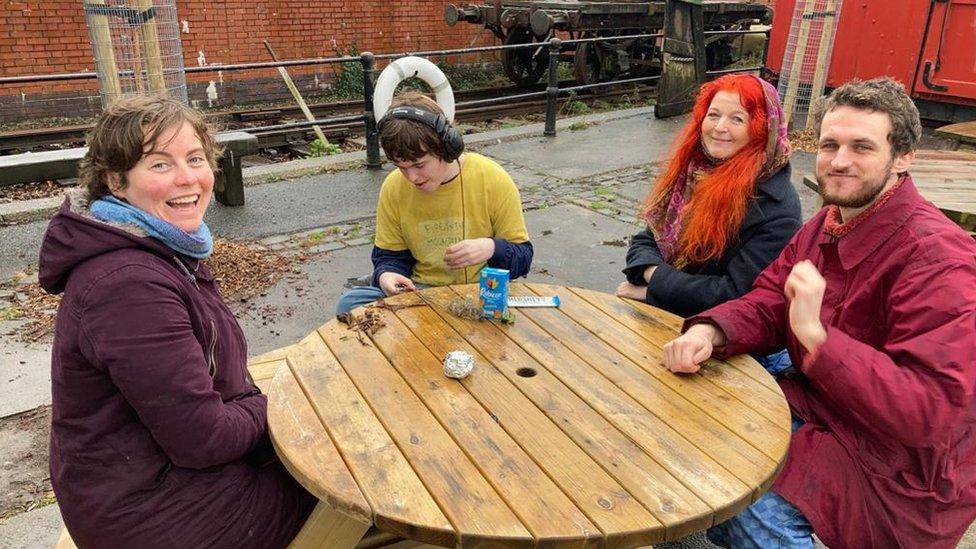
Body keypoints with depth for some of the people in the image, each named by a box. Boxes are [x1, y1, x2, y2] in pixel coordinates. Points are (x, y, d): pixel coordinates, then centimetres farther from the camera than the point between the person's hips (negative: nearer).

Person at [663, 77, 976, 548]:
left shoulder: (938, 260, -25)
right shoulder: (829, 223, 3)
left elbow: (931, 412, -31)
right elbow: (767, 305, 1)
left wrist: (818, 337, -39)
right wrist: (709, 332, -20)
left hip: (901, 470, -8)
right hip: (822, 409, 8)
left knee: (743, 504, -26)